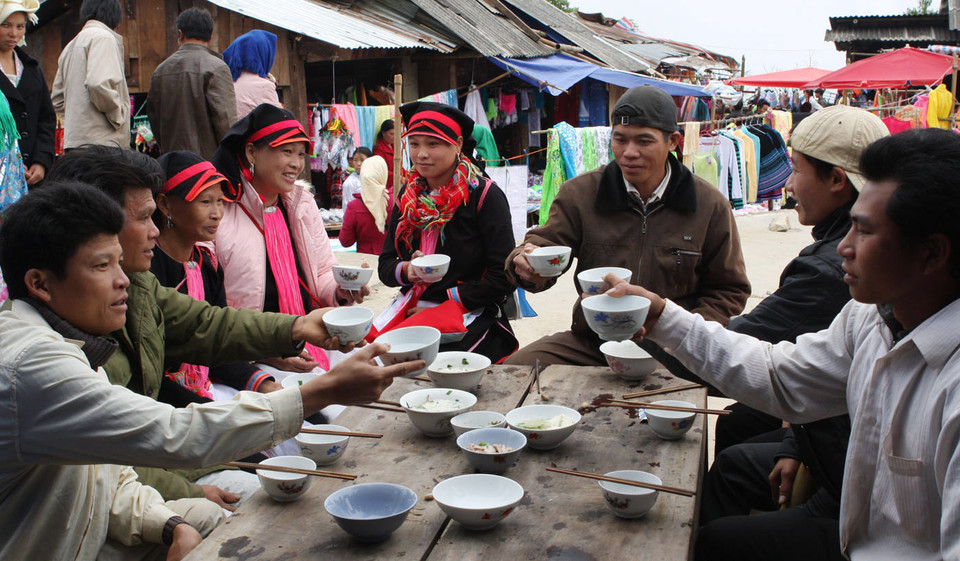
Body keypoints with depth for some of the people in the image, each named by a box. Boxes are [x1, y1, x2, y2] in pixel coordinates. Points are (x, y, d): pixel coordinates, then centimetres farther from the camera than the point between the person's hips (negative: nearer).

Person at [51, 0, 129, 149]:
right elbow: (98, 84, -20)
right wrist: (118, 115, -9)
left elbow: (57, 101, 25)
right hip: (99, 139, -9)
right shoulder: (103, 37, -4)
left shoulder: (70, 46, 24)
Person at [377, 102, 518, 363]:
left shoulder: (484, 195, -6)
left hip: (469, 312, -5)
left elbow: (503, 279, -10)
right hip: (411, 307, 5)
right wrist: (407, 270, -13)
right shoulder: (408, 195, 11)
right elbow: (385, 266, 11)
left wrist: (444, 304, -12)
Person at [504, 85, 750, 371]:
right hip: (591, 343, 1)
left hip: (671, 350, -1)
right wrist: (526, 264, -26)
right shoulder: (578, 193, 4)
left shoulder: (710, 205, 4)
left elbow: (729, 289, 11)